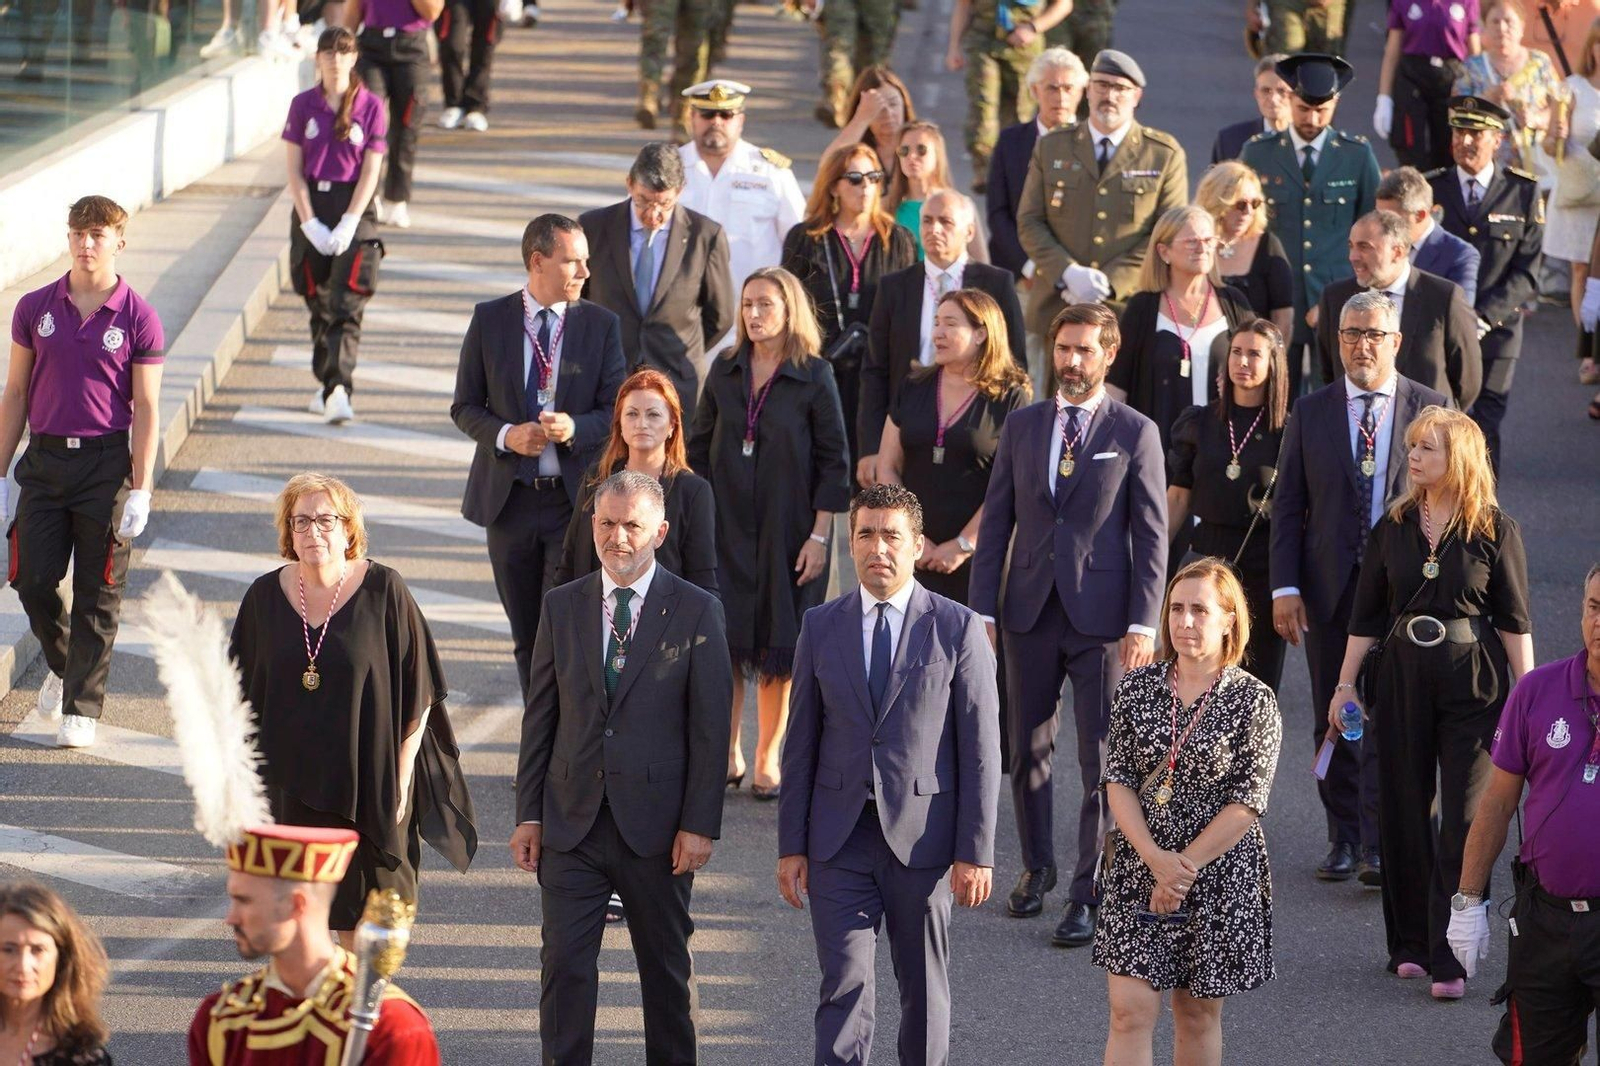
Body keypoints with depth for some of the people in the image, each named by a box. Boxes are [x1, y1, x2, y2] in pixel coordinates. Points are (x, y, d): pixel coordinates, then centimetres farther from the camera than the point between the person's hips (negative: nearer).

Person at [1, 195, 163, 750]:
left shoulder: (138, 319, -3)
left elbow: (146, 409, -3)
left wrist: (140, 491, -8)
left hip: (107, 462, -3)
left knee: (97, 594, 1)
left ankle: (82, 707, 8)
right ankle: (62, 666, 29)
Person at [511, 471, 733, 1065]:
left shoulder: (696, 612, -3)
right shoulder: (563, 607, 6)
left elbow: (710, 727, -4)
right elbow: (540, 719, 9)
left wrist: (699, 825, -9)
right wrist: (528, 815, 4)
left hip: (656, 828, -2)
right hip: (571, 824, 2)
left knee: (668, 969, 11)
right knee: (564, 966, -4)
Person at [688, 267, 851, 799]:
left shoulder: (814, 376, -6)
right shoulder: (725, 371, 4)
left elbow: (834, 461, -5)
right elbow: (699, 449, 10)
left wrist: (819, 535, -8)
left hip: (787, 530, -3)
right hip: (726, 527, 3)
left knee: (778, 643, 2)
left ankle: (767, 756, 13)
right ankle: (727, 754, 12)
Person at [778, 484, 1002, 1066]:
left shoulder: (958, 629, -2)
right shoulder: (821, 627, 6)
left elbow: (980, 749, -3)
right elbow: (801, 744, 8)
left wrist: (975, 853, -8)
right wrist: (791, 846, 3)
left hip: (922, 842, -1)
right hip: (839, 842, 1)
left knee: (925, 990, 10)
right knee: (844, 987, -5)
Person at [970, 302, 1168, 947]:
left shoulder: (1136, 434, 0)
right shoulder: (1022, 428, 9)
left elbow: (1152, 535, -2)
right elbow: (996, 522, 10)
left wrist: (1143, 623, -10)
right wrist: (983, 607, 2)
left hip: (1102, 618, -3)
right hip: (1030, 612, 3)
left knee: (1102, 761, -2)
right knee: (1028, 751, 12)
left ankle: (1088, 895, 3)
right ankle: (1036, 867, 29)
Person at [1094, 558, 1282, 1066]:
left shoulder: (1252, 701, -7)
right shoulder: (1137, 688, 1)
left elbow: (1246, 804, -10)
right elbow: (1118, 782, -1)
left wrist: (1184, 867, -14)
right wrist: (1156, 860, -15)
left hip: (1220, 879, -2)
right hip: (1137, 874, 2)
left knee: (1199, 1013, 10)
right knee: (1130, 1010, -5)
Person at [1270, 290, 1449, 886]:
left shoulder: (1428, 410, 2)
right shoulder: (1311, 413, 6)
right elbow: (1288, 506, 5)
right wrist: (1285, 587, -4)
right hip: (1329, 591, 3)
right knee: (1334, 721, 9)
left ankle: (1381, 849, -6)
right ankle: (1344, 840, 20)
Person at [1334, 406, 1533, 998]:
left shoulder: (1495, 531, -3)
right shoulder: (1393, 527, 5)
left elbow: (1514, 621, -1)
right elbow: (1367, 614, 10)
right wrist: (1345, 685, 8)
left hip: (1473, 684, -3)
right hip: (1403, 680, 4)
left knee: (1464, 821, -6)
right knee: (1404, 813, 8)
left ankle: (1450, 959, -6)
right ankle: (1410, 943, 20)